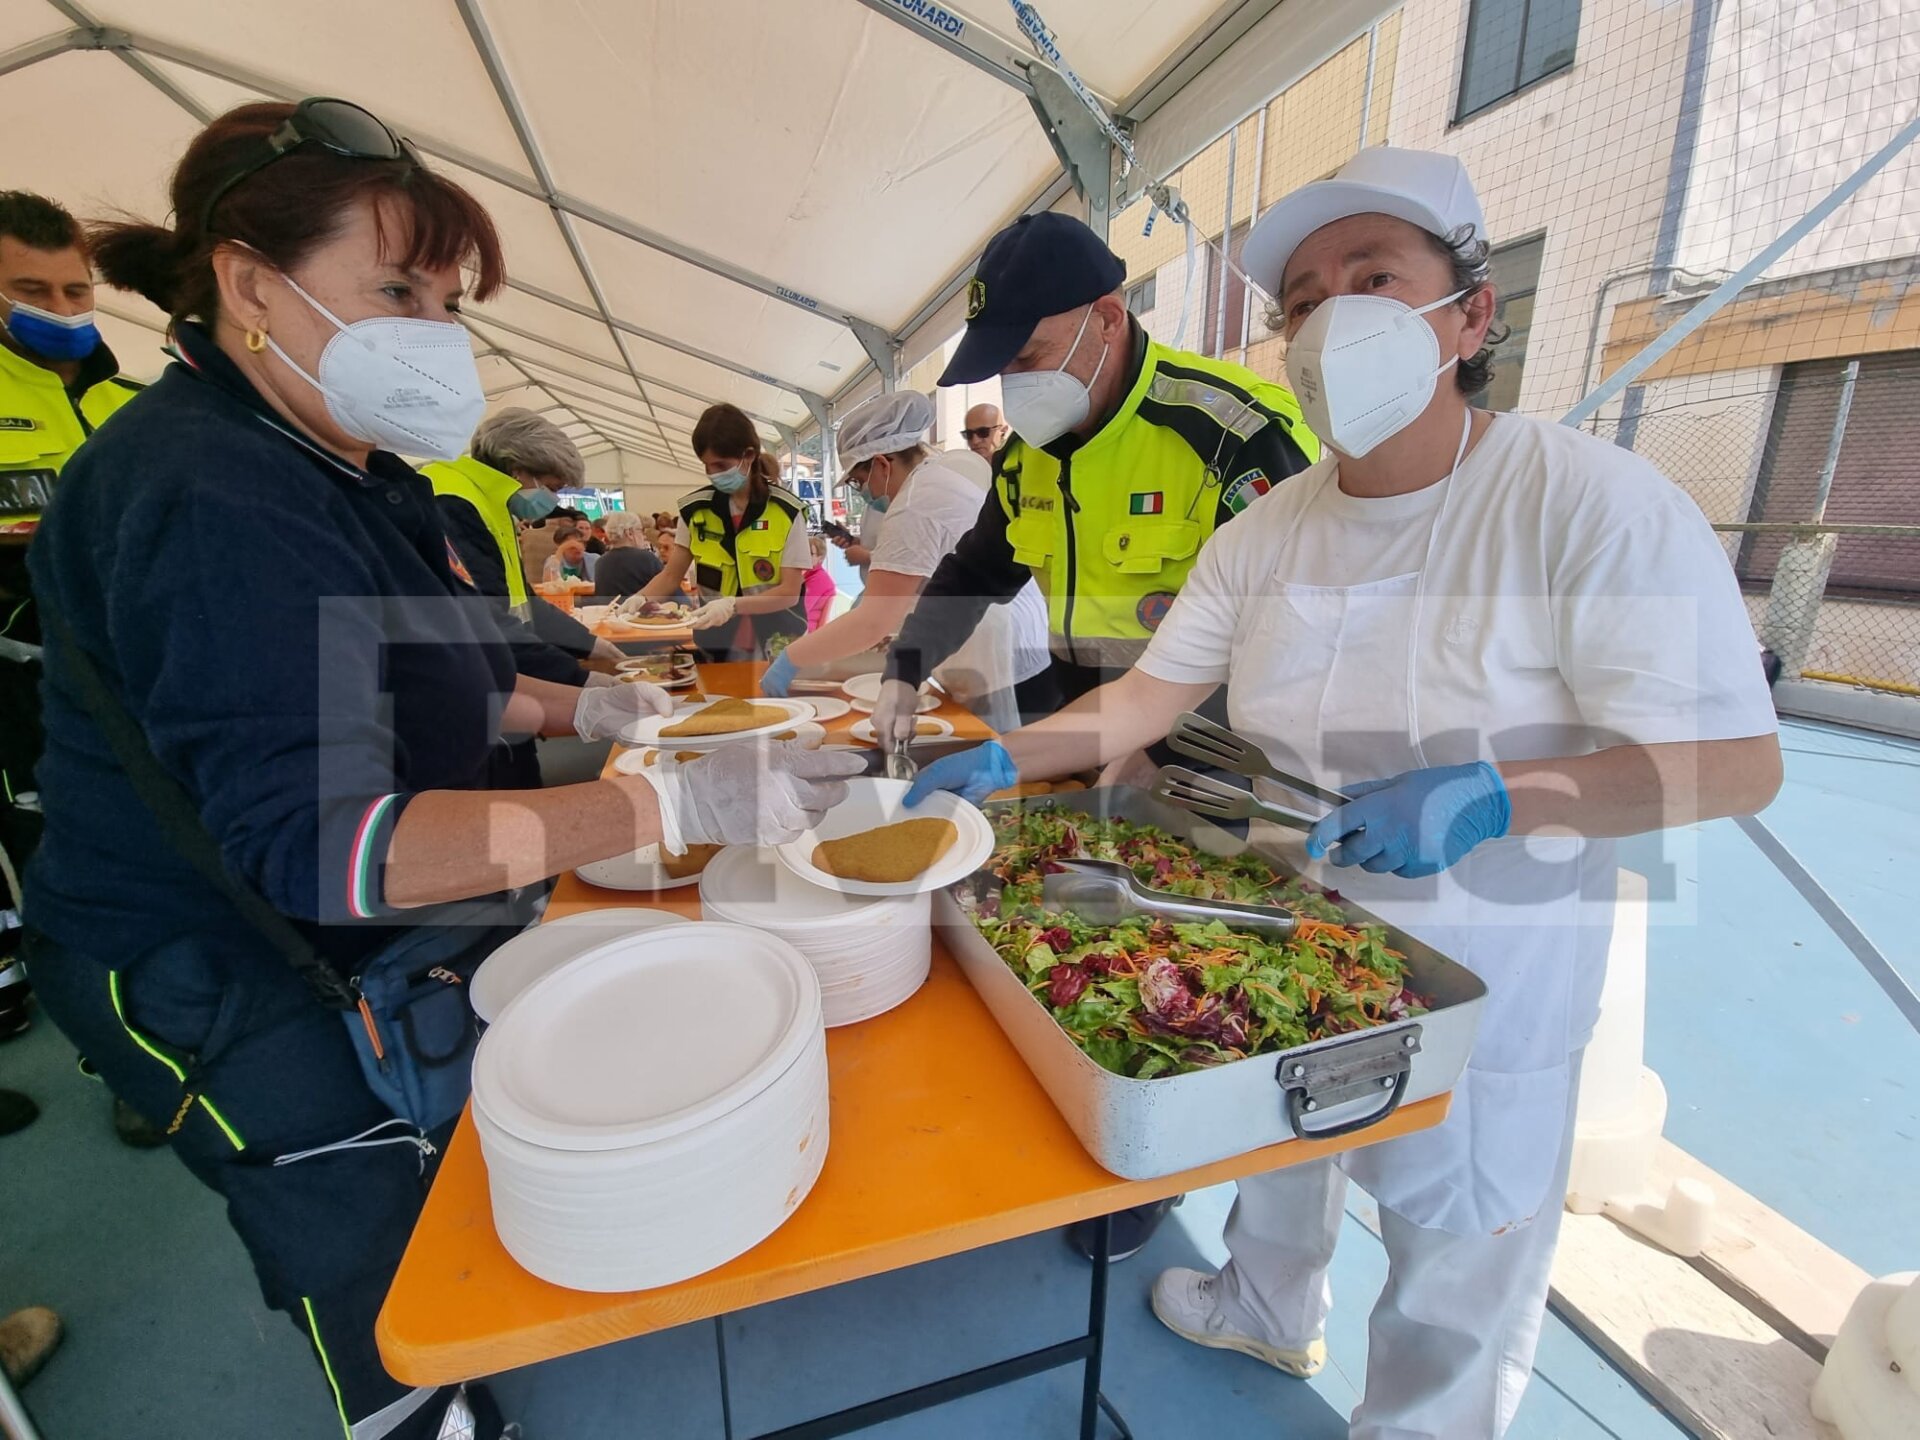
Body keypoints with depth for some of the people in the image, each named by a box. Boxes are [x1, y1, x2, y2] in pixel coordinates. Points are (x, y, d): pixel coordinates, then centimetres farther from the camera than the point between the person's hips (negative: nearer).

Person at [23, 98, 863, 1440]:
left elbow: (407, 676, 14)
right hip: (216, 975, -9)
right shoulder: (211, 500, -28)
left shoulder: (338, 465, 6)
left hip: (356, 926, 9)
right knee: (375, 1244, 9)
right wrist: (674, 803, -42)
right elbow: (320, 838, -37)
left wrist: (579, 707, -1)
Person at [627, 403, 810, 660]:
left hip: (775, 647, -2)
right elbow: (671, 575, 6)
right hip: (717, 646, 3)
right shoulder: (695, 508, 0)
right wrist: (639, 599, -13)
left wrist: (733, 605, -28)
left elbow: (790, 593, -14)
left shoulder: (787, 512, -10)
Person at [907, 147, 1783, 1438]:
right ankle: (1271, 1313, 62)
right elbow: (1154, 691, -3)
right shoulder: (1271, 531, -3)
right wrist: (1007, 761, -13)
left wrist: (1487, 794, -36)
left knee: (1458, 1254, 18)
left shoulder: (1596, 503, -18)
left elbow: (1737, 763, -19)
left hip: (1484, 987, -5)